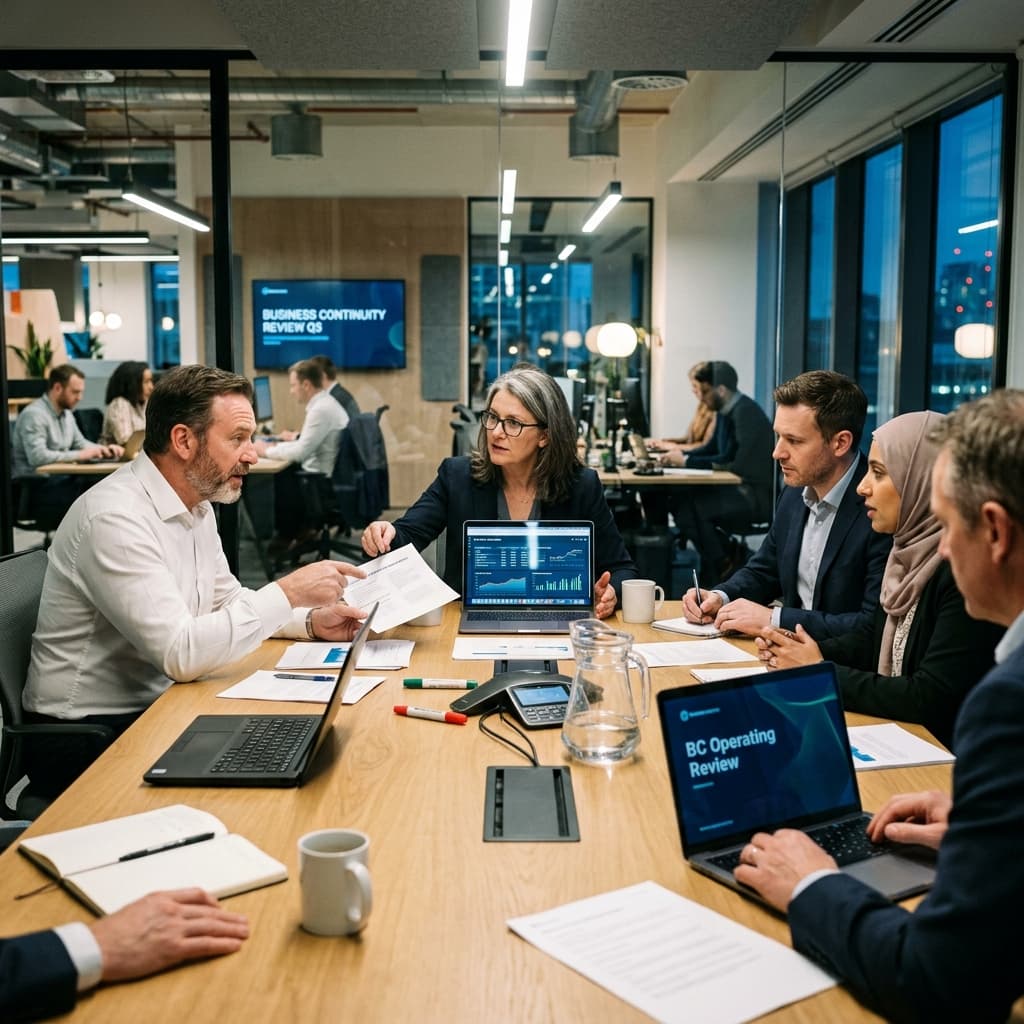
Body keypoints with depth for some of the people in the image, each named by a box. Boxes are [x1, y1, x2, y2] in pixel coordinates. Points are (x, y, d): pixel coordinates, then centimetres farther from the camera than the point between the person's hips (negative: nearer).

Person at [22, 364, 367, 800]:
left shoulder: (196, 505, 7)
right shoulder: (116, 518, -24)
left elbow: (228, 600, 16)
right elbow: (181, 653, -29)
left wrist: (310, 622, -1)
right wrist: (287, 593, -25)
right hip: (86, 741, -8)